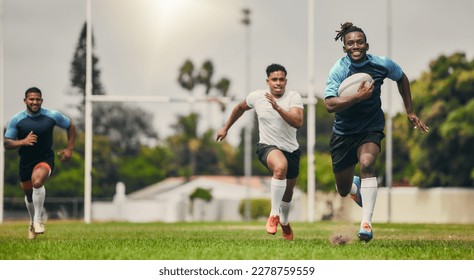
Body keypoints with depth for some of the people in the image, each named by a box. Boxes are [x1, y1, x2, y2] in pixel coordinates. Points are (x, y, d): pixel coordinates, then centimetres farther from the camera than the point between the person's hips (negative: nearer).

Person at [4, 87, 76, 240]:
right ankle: (32, 222, 45)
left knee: (37, 181, -32)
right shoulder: (16, 120, -7)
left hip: (45, 159, -3)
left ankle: (38, 220, -19)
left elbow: (71, 126, 9)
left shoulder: (52, 116, -8)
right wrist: (23, 142, -26)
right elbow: (7, 143, -7)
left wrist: (69, 149, 3)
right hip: (25, 162, 3)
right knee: (29, 194, 16)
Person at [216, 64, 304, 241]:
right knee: (281, 167, -38)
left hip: (291, 150, 2)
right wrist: (226, 128, 24)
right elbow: (240, 108, 17)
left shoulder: (294, 97, -11)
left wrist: (277, 107, -36)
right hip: (267, 146, -2)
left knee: (288, 192, 18)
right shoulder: (257, 97, -4)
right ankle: (274, 215, -27)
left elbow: (298, 122, -26)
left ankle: (284, 222, 51)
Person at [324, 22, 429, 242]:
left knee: (366, 164, -32)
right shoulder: (339, 70, -17)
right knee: (343, 191, 11)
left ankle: (366, 224, -35)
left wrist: (410, 112, 13)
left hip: (371, 129, 0)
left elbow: (401, 78, 14)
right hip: (344, 132, 0)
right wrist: (358, 96, -37)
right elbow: (330, 104, -29)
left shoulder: (382, 64, -9)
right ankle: (355, 185, 52)